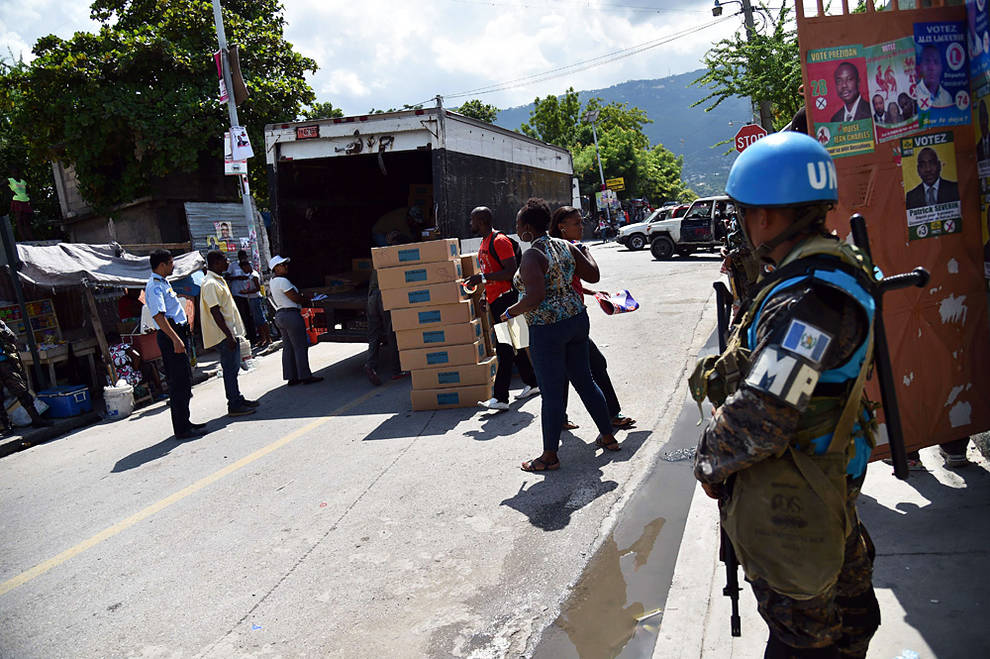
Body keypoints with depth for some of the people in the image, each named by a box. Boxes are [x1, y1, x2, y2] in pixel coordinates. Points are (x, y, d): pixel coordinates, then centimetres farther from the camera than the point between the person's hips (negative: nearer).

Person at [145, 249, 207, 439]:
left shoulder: (163, 283, 18)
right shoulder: (154, 286, -14)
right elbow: (158, 316, -24)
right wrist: (175, 339, -29)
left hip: (178, 333, 11)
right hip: (170, 336, -11)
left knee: (185, 380, 15)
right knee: (179, 383, -7)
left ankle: (184, 422, 24)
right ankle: (181, 429, -3)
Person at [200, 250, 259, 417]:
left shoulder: (219, 280, 16)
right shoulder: (210, 284, -17)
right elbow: (215, 312, -22)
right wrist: (229, 336, -23)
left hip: (231, 333, 10)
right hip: (224, 335, -10)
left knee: (233, 368, 16)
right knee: (230, 369, -5)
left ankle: (238, 399, 26)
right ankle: (234, 406, 0)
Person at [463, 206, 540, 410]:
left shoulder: (500, 241, -14)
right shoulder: (484, 243, 16)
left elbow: (511, 271, -22)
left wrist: (483, 278, -23)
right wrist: (486, 294, 19)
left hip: (506, 299, -10)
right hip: (496, 300, 10)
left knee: (505, 349, -9)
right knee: (513, 346, 15)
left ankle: (500, 397, -9)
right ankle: (532, 383, 26)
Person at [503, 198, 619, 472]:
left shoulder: (531, 256, -18)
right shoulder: (566, 246, 4)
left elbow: (536, 297, -27)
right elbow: (593, 276, 9)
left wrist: (510, 312, -11)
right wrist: (587, 253, 26)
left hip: (548, 330, -8)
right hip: (576, 319, 8)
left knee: (552, 392, 1)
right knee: (584, 380, 20)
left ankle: (550, 456, 13)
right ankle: (608, 436, 31)